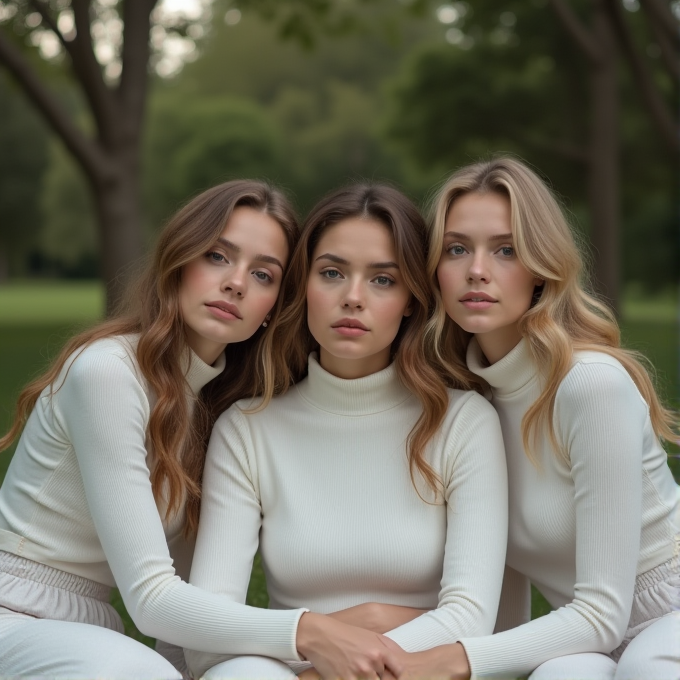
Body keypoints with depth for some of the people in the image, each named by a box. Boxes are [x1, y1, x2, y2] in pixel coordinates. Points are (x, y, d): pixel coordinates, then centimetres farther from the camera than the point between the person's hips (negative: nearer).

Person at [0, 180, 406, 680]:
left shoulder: (223, 402, 7)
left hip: (88, 633, 6)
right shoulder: (107, 370, -17)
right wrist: (308, 632, -31)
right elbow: (149, 596, -21)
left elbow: (182, 578, 6)